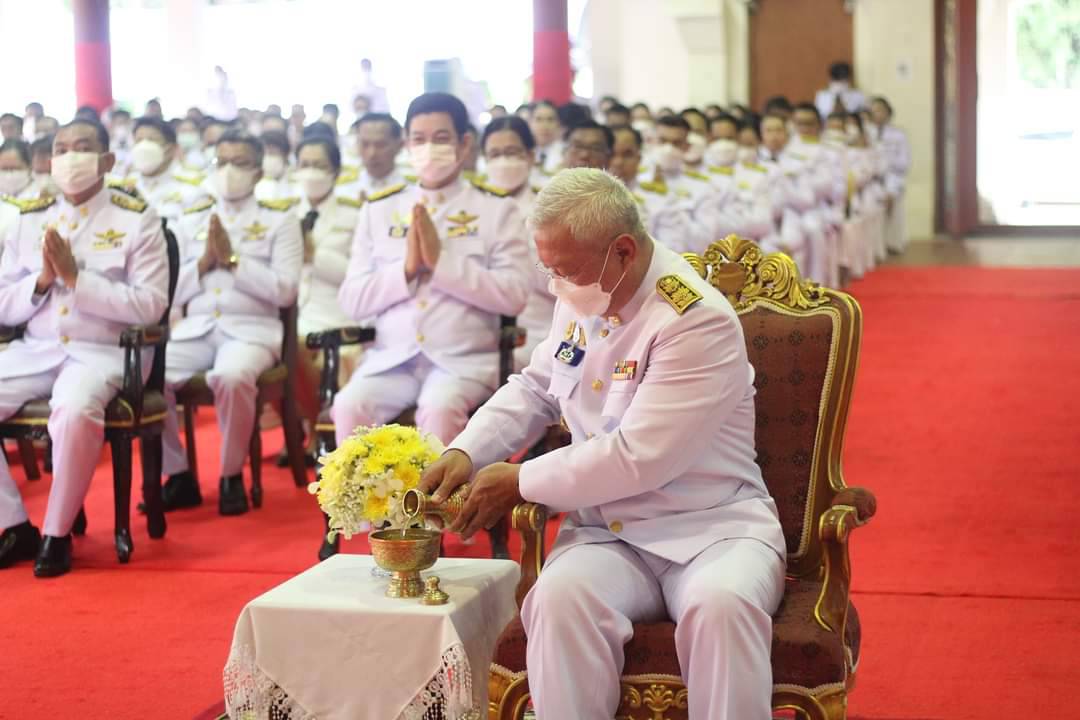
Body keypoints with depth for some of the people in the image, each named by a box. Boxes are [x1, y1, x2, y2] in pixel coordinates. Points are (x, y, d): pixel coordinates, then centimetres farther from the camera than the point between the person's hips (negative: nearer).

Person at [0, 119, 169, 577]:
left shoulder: (137, 220, -1)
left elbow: (151, 306, -10)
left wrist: (76, 277, -16)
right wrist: (42, 280, -9)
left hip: (104, 351, -5)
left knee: (74, 411, -36)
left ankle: (57, 534, -15)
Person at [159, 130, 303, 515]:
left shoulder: (280, 218, 6)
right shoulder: (191, 219, 16)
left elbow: (285, 290, -5)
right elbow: (172, 293, 11)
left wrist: (233, 259, -11)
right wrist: (204, 262, -5)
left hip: (253, 329, -4)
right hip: (195, 329, 4)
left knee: (231, 377, -37)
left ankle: (232, 476, -14)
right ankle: (179, 475, -6)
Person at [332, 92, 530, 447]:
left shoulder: (497, 208, 6)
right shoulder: (378, 208, 13)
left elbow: (514, 295, -6)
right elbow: (351, 300, 7)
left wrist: (441, 261, -13)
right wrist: (407, 269, -9)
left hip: (465, 359, -2)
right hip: (391, 357, 3)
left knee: (440, 410, -34)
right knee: (349, 406, -27)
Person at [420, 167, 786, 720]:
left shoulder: (698, 320, -17)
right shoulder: (580, 300, 6)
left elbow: (639, 458, -21)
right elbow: (533, 390, 23)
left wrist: (521, 482, -11)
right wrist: (465, 453, 7)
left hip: (712, 527, -4)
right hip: (607, 531, 5)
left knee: (722, 604, -38)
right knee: (560, 596, -30)